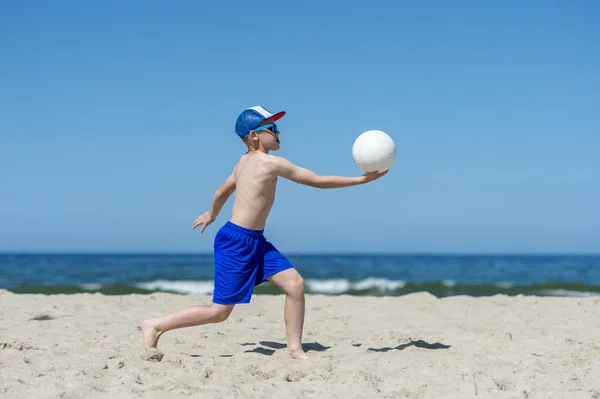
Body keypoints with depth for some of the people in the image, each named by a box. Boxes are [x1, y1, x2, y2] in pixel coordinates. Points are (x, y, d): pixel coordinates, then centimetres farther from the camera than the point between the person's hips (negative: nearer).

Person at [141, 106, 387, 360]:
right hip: (237, 242, -10)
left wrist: (212, 214, 47)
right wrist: (363, 179, -8)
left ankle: (295, 350, 5)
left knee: (295, 283, -1)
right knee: (219, 312, -3)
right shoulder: (270, 163, -17)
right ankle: (155, 326, 9)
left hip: (255, 241, 10)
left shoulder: (244, 161, 10)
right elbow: (318, 181, -13)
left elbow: (223, 191, 26)